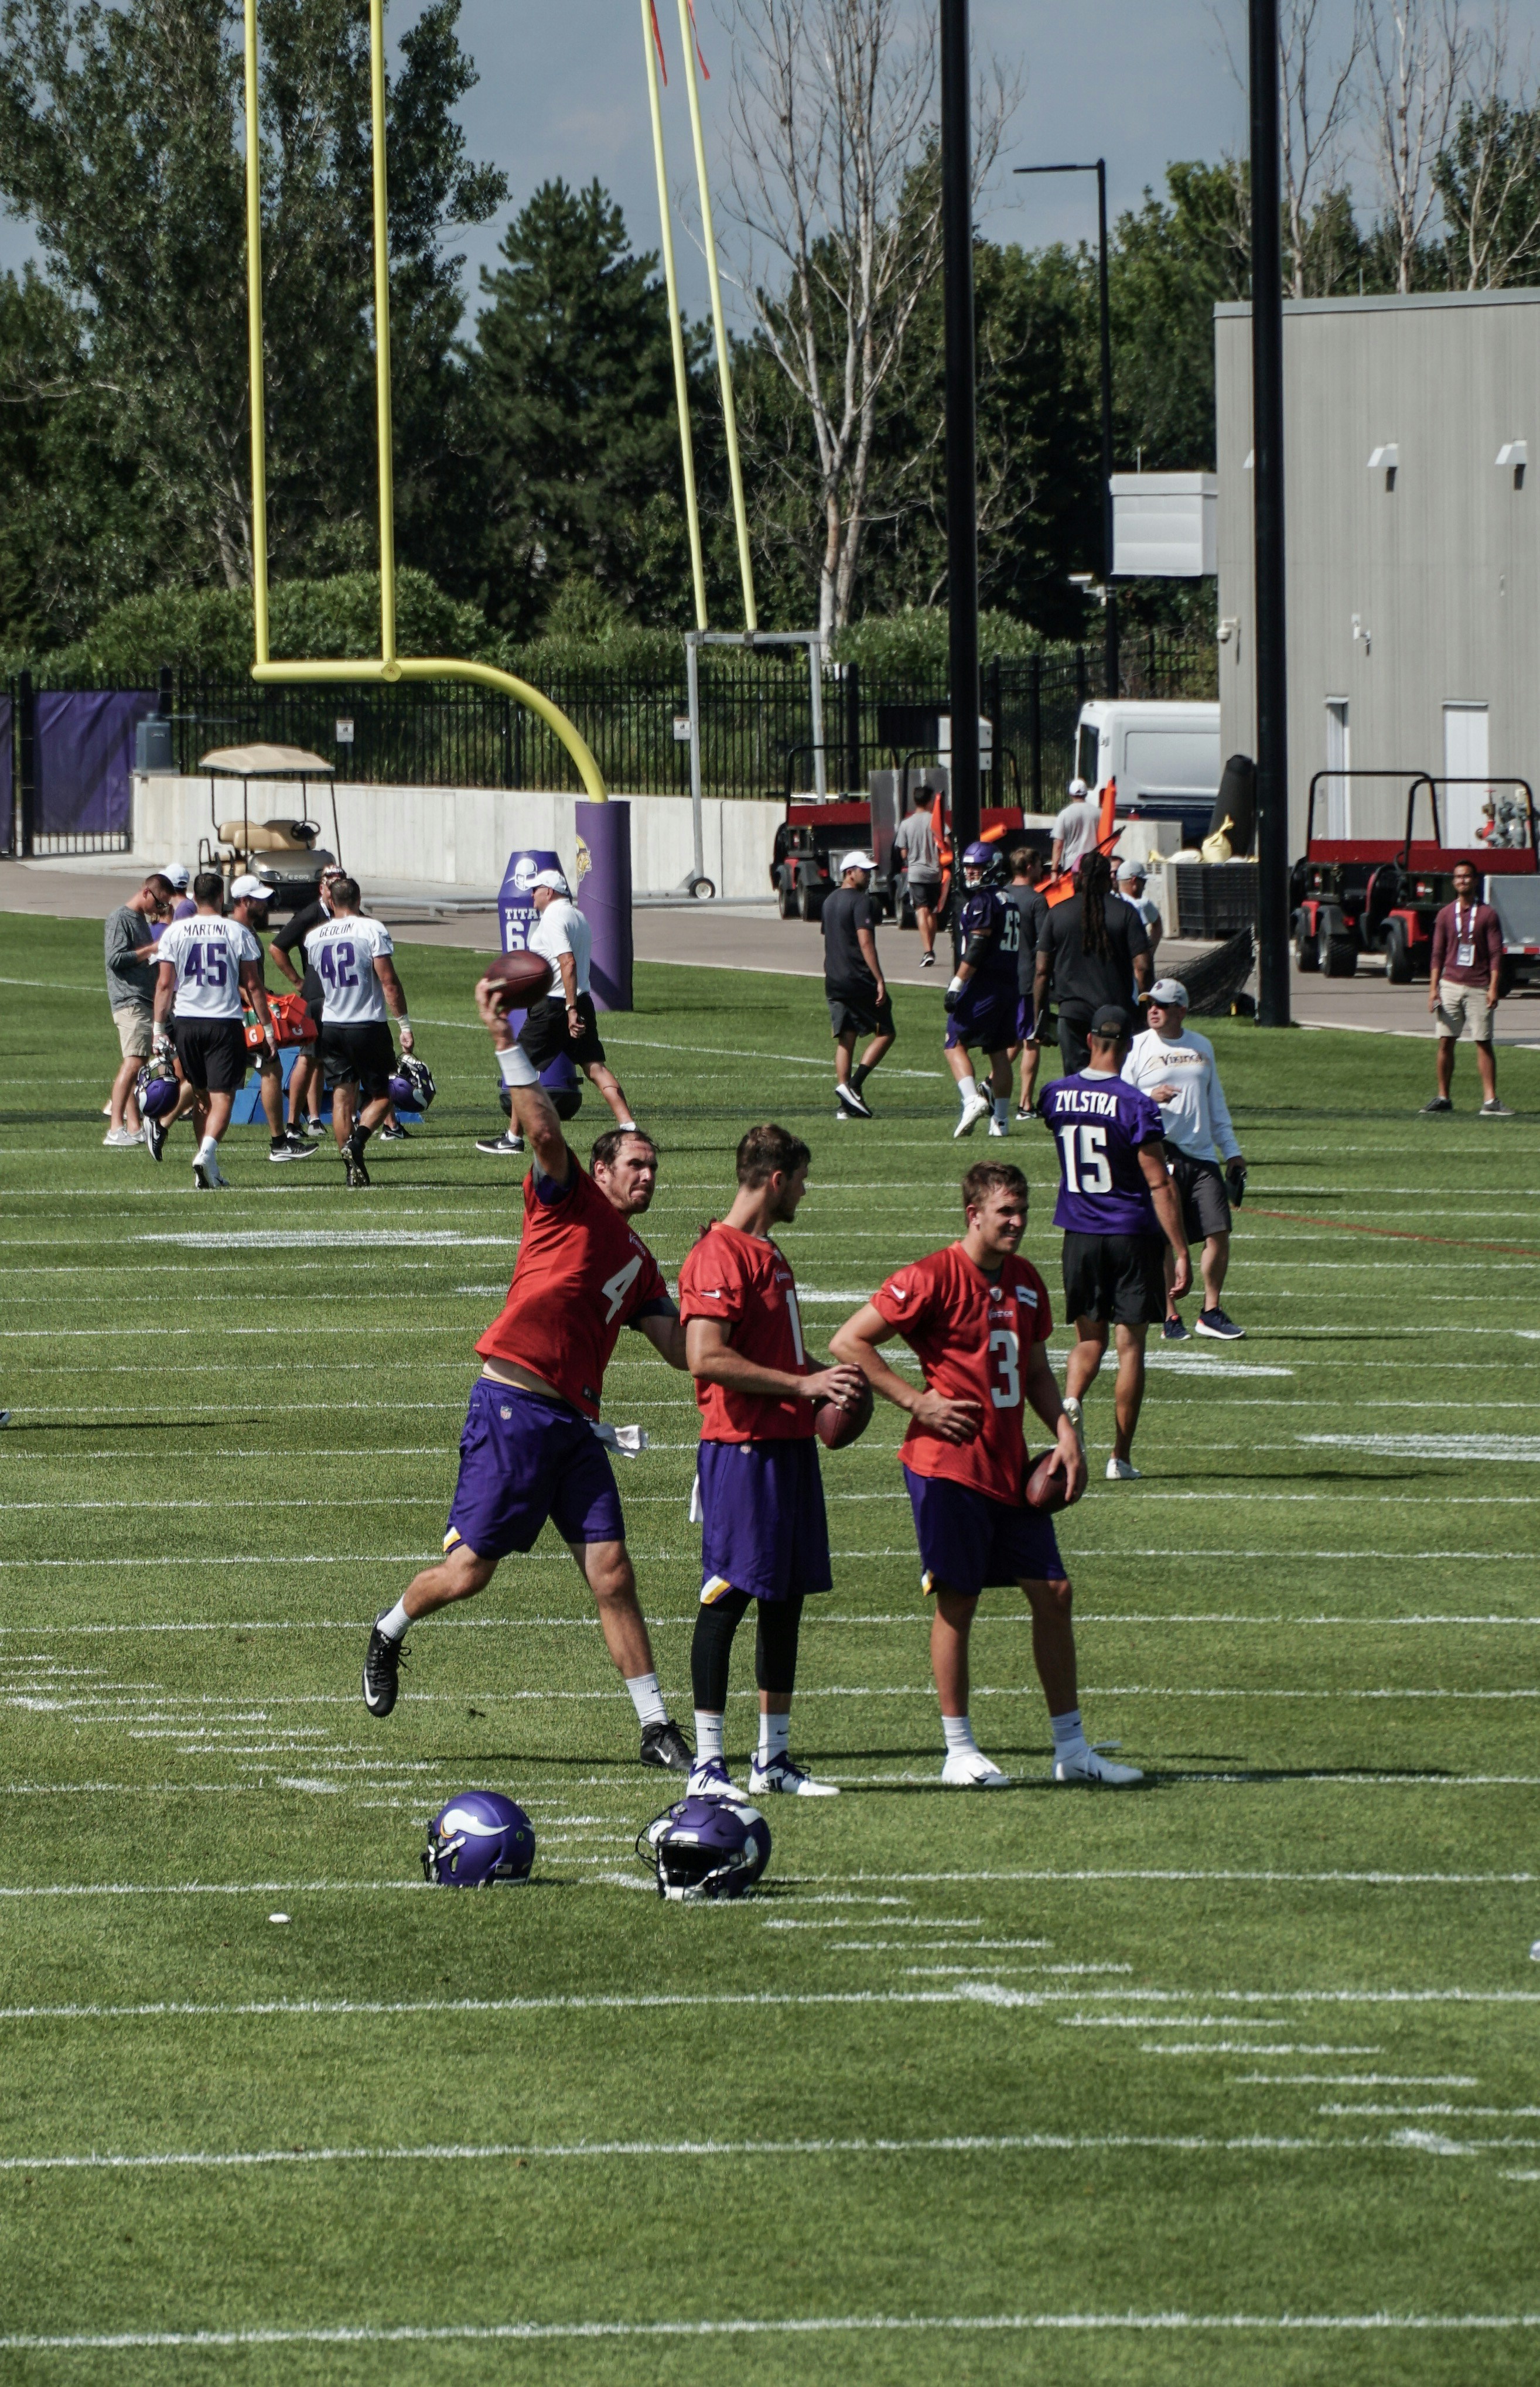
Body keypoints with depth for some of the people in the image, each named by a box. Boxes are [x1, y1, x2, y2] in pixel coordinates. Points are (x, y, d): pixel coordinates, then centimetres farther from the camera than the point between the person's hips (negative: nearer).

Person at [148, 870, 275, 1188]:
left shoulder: (175, 932, 1)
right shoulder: (237, 933, -2)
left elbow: (165, 984, 0)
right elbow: (252, 986, 1)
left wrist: (159, 1029, 5)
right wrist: (267, 1026, 9)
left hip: (186, 1021, 2)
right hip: (225, 1022, -2)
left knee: (199, 1091, 17)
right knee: (222, 1096, -3)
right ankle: (207, 1152, -23)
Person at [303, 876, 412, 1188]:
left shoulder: (314, 937, 5)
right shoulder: (372, 930, -9)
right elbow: (388, 981, -13)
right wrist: (404, 1025, -9)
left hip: (330, 1026, 4)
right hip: (368, 1026, -4)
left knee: (343, 1097, 8)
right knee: (381, 1095, 7)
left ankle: (352, 1168, 4)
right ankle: (357, 1141, -18)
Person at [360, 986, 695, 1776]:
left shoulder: (640, 1264, 21)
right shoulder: (570, 1203, 2)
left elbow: (682, 1349, 19)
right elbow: (542, 1130, -13)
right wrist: (505, 1039, -21)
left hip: (576, 1423, 6)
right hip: (514, 1406, -6)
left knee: (612, 1572, -2)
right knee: (469, 1570, -3)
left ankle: (656, 1728, -1)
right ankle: (388, 1633, 28)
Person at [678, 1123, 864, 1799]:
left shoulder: (769, 1253, 19)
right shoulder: (718, 1256, -13)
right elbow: (706, 1358, -22)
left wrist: (825, 1376, 14)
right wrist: (803, 1384, -19)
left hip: (790, 1443, 10)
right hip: (741, 1446, -10)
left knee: (788, 1596, 11)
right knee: (729, 1595, -7)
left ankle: (774, 1756, 17)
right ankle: (707, 1762, -4)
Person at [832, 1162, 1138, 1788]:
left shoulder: (1026, 1281, 11)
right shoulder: (932, 1278, -11)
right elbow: (848, 1343, -11)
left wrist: (1065, 1433, 8)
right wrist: (917, 1402, -14)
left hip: (1010, 1465, 7)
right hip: (948, 1465, -7)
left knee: (1053, 1592, 6)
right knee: (957, 1600, -3)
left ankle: (1071, 1748, 13)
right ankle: (959, 1752, 6)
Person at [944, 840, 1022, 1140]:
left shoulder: (982, 902, -12)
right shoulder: (1009, 902, 15)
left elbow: (976, 950, -19)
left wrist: (956, 986, -19)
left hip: (984, 984, -9)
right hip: (1010, 984, 9)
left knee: (955, 1043, -3)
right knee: (1000, 1052, 11)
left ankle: (973, 1100, -22)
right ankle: (1000, 1120, 12)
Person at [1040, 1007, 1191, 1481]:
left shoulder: (1056, 1096, -1)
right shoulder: (1135, 1105, -16)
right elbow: (1158, 1184, -16)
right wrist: (1181, 1253, -11)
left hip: (1080, 1234, 4)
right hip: (1133, 1235, -4)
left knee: (1090, 1338, 16)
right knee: (1130, 1344, 5)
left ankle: (1071, 1400, -16)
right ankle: (1120, 1458, 5)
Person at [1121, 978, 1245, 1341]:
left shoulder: (1202, 1047, 15)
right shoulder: (1137, 1048, 1)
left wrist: (1232, 1151, 19)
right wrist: (1151, 1099, -20)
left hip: (1201, 1157, 4)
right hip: (1158, 1156, -4)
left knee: (1219, 1232, -2)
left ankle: (1211, 1312, 10)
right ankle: (1170, 1317, 8)